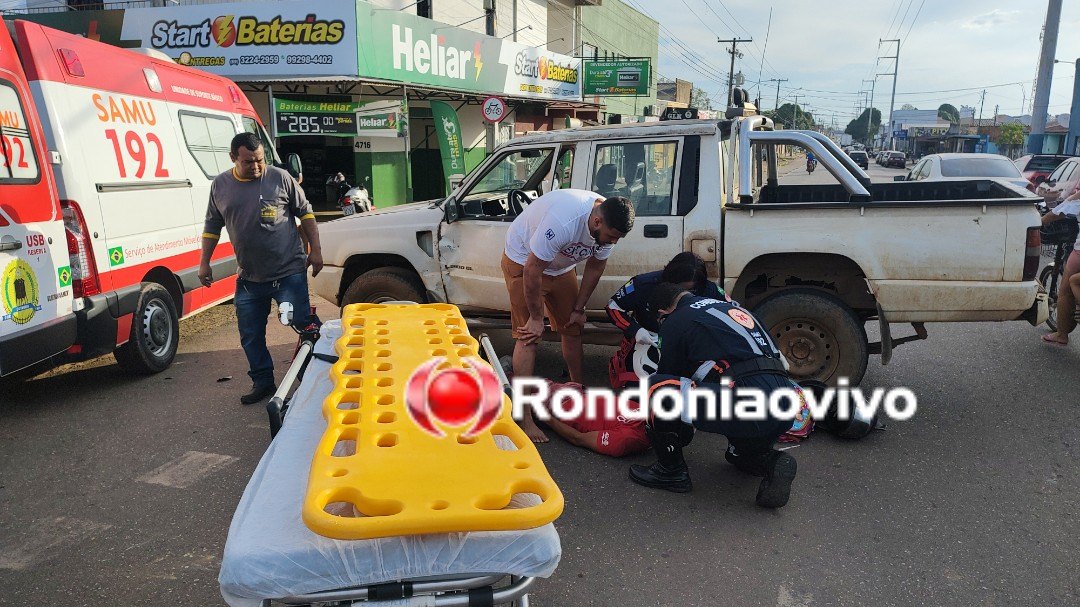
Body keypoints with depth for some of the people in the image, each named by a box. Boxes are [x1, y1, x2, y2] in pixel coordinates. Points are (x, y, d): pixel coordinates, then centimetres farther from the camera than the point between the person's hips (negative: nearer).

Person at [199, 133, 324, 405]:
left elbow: (305, 213, 3)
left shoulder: (280, 178, -3)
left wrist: (315, 250, -2)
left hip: (289, 273, -4)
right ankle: (262, 382, 26)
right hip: (248, 278, 4)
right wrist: (204, 263, 12)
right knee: (250, 336, 11)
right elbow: (212, 226, 16)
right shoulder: (220, 186, 6)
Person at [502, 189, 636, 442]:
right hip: (523, 262, -7)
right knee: (528, 337, -13)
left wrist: (579, 309, 4)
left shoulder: (608, 225, -16)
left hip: (560, 267, 7)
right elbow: (532, 271, -32)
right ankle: (523, 416, -10)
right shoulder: (563, 221, -40)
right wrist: (536, 318, -22)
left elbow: (595, 267, 1)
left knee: (572, 330, 11)